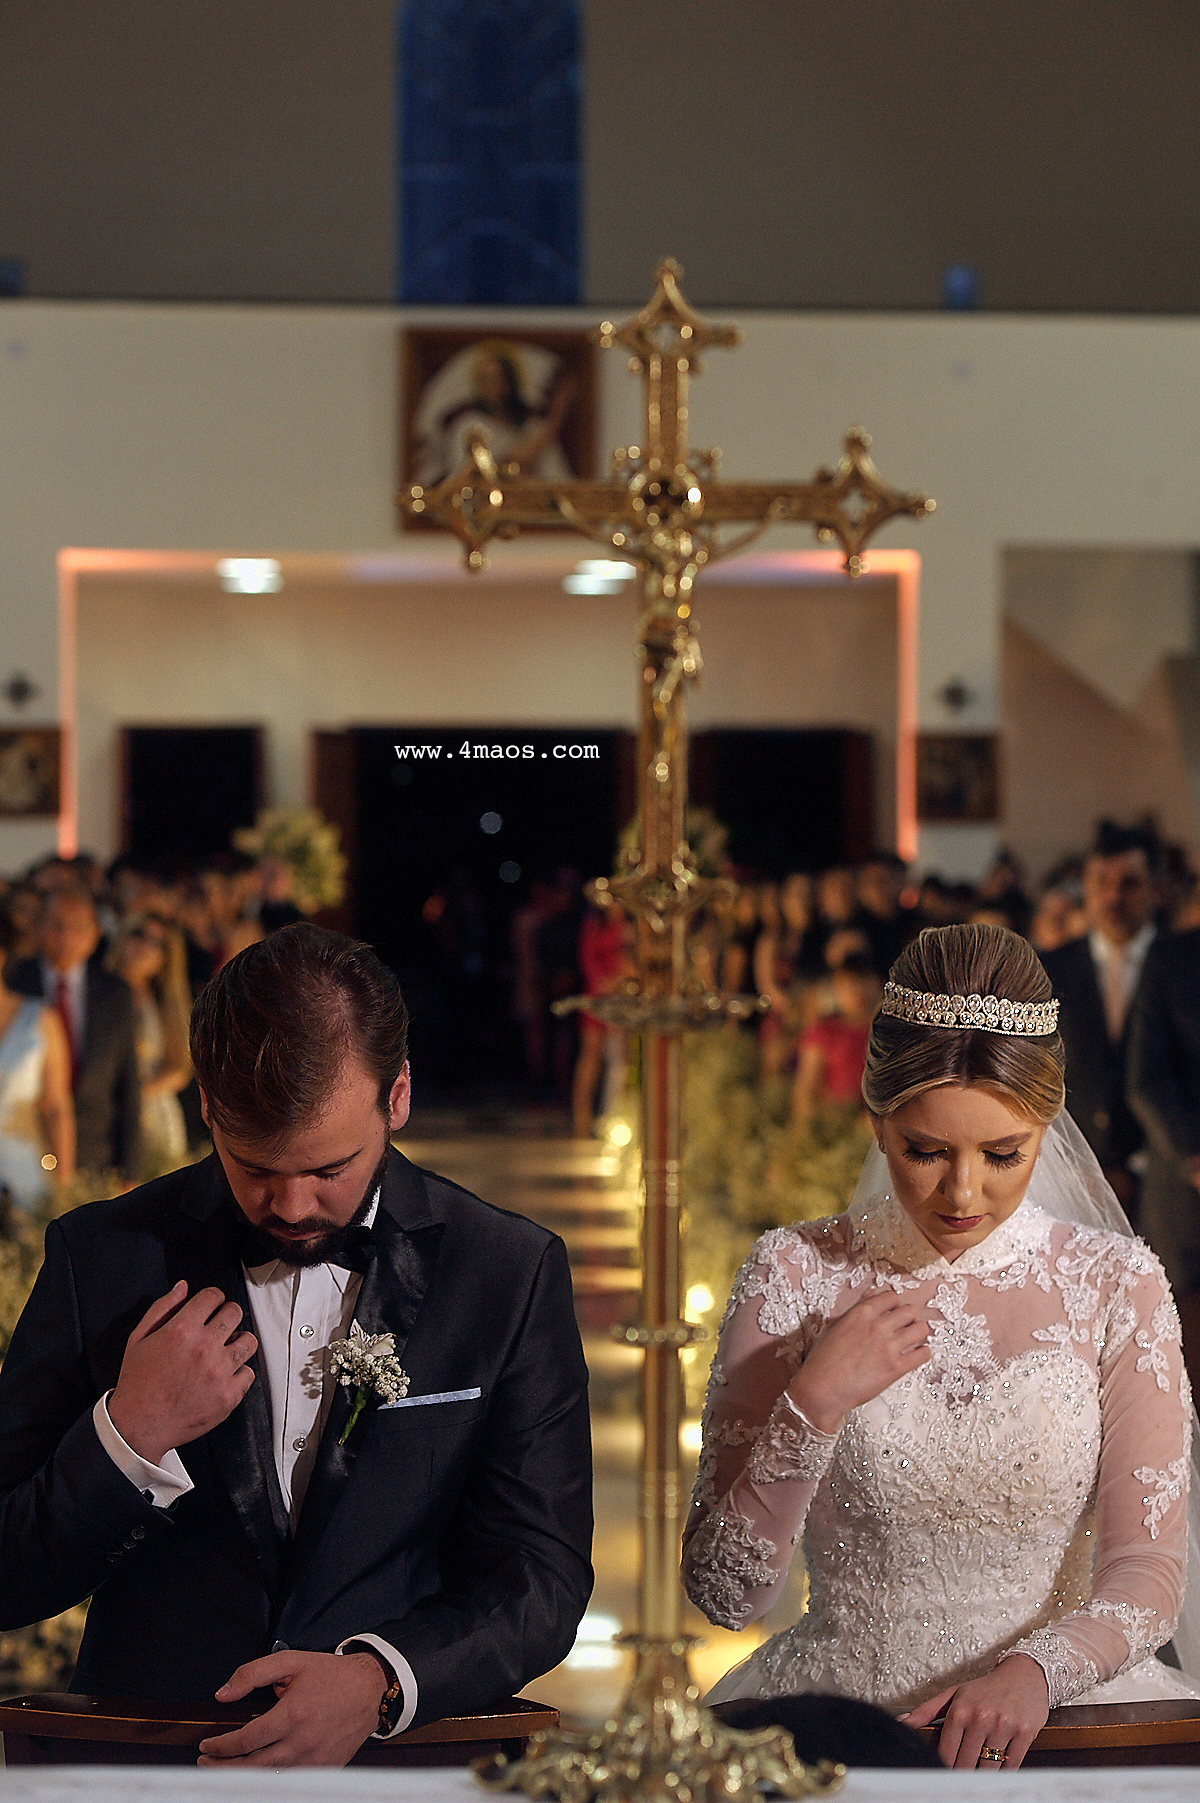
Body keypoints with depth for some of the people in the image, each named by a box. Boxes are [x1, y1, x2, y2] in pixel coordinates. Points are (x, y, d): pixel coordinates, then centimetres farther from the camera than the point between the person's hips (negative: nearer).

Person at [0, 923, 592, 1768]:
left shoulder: (515, 1273, 1)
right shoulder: (103, 1255, 2)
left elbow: (542, 1577, 0)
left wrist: (377, 1681, -17)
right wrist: (130, 1437, -14)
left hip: (405, 1760, 2)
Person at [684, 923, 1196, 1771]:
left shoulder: (1118, 1287, 1)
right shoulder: (794, 1277, 0)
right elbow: (727, 1592, -1)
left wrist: (1033, 1671, -20)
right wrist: (814, 1408, -14)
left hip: (1054, 1707, 1)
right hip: (841, 1703, -1)